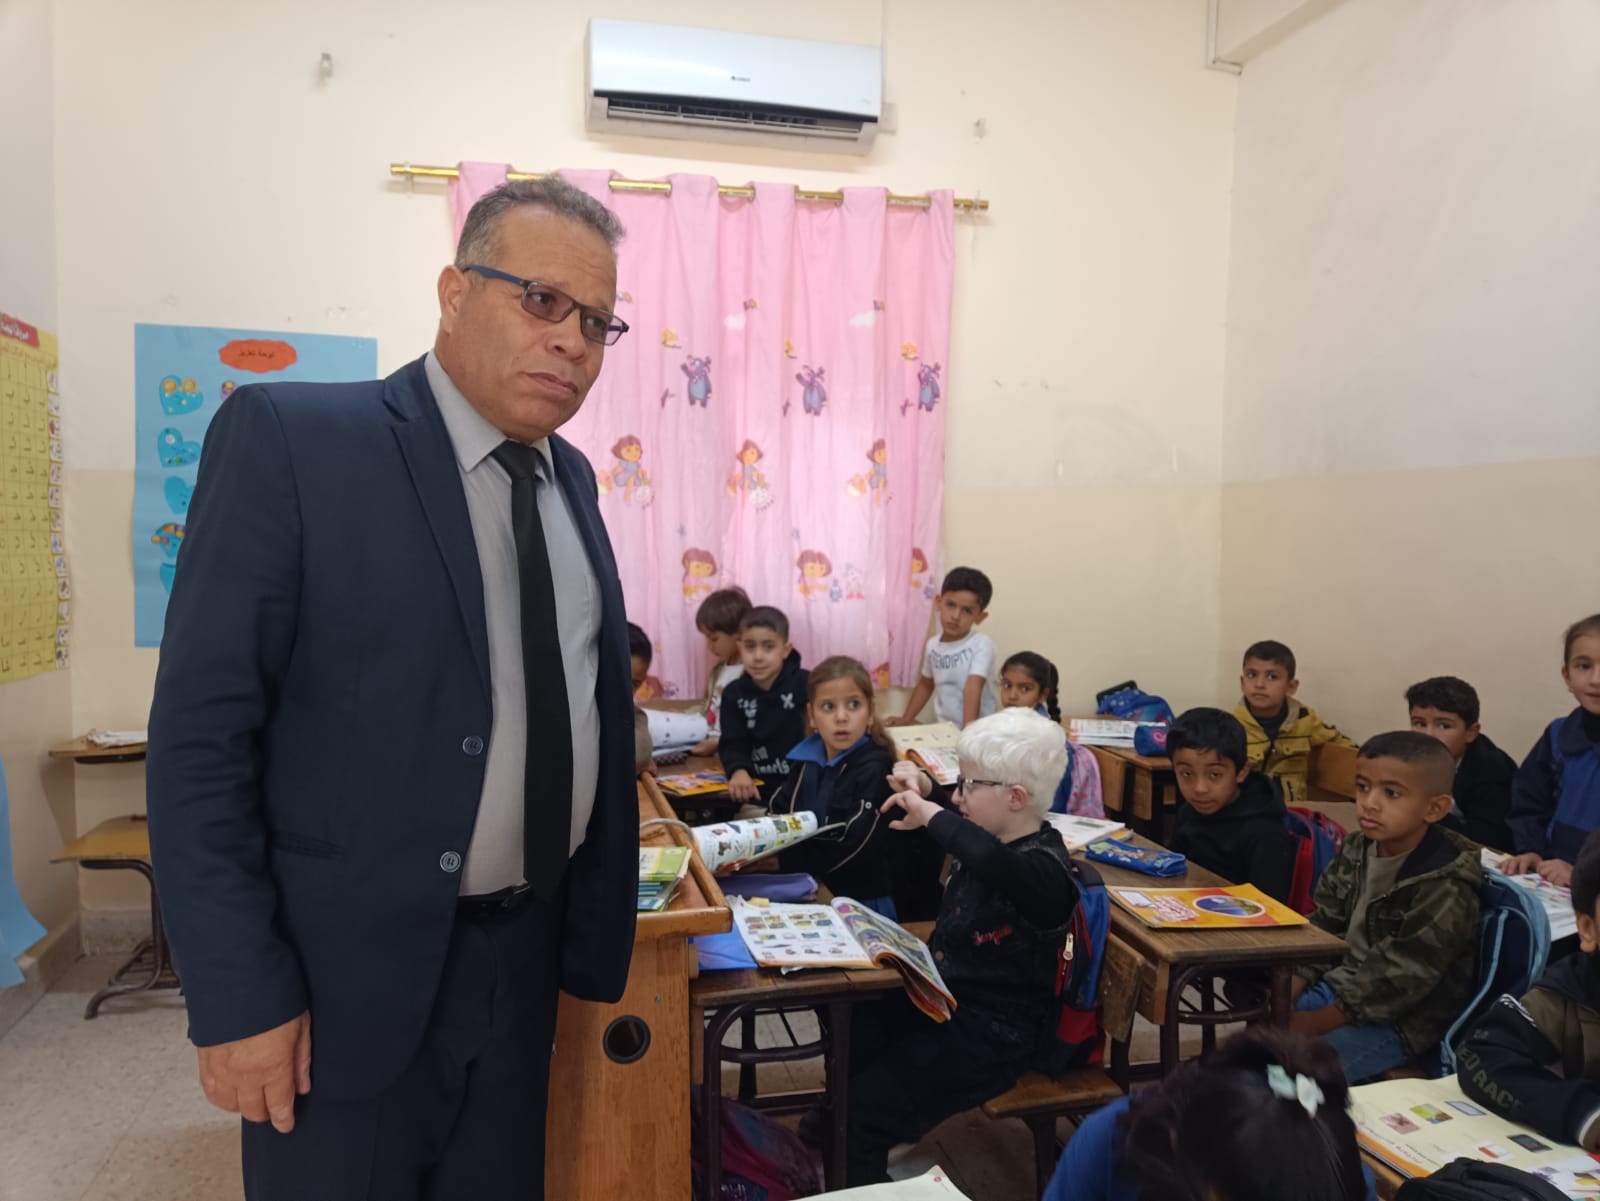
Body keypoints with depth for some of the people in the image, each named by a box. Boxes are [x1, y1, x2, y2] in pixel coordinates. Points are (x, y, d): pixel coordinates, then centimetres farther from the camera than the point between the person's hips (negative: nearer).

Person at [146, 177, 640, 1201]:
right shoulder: (291, 438, -12)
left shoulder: (573, 478, 6)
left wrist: (601, 936, 9)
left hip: (525, 959, 6)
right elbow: (200, 733, -14)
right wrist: (238, 993, -14)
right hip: (351, 971, -5)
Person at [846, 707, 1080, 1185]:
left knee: (865, 1109, -16)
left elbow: (989, 859, -51)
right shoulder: (991, 839, 2)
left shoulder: (1043, 869, -26)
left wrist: (930, 814, -37)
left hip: (994, 1035, -9)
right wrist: (921, 792, 0)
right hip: (946, 995, 9)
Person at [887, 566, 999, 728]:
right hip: (943, 728, 4)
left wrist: (969, 728, -31)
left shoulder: (981, 644, -12)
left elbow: (973, 688, -22)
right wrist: (906, 719, 15)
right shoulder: (932, 645, 4)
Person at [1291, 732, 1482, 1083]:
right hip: (1341, 987, 8)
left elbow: (1396, 985, -24)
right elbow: (1323, 929, 6)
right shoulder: (1356, 851, 0)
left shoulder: (1445, 891, -24)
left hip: (1403, 1021, -7)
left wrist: (1308, 1024, -22)